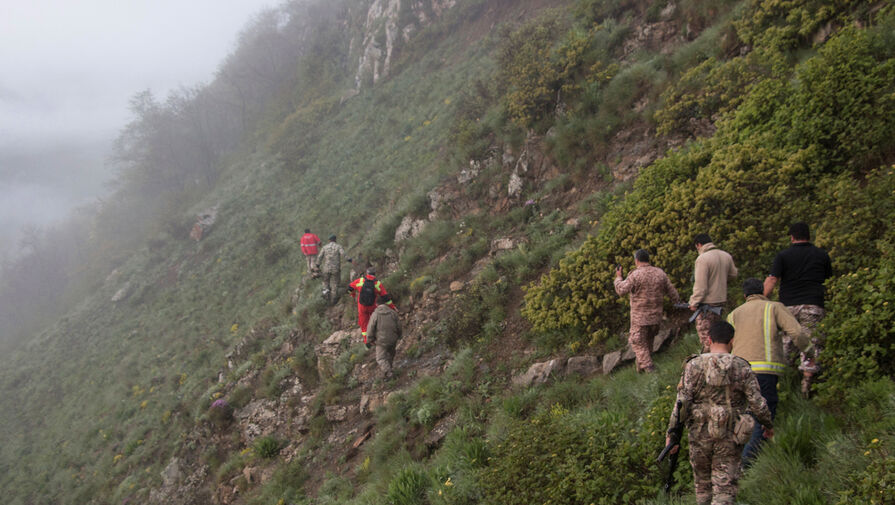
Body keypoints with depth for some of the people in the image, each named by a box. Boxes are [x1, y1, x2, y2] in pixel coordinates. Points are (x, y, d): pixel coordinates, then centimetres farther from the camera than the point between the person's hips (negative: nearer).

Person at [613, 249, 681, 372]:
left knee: (638, 343, 4)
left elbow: (621, 291, -14)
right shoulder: (660, 273, 2)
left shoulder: (635, 275, -16)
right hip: (656, 316, 6)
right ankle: (641, 364, 29)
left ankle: (647, 366, -6)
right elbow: (671, 291, 8)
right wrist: (678, 303, 24)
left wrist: (618, 278, 3)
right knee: (648, 340, 20)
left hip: (640, 317, -6)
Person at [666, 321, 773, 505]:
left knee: (702, 484, 20)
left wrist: (672, 433, -6)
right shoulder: (742, 368, -4)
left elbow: (682, 402, -10)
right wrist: (768, 425, 15)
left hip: (700, 434, 1)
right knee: (724, 489, 0)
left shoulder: (694, 365, -5)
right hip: (729, 438, -1)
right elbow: (757, 404, -3)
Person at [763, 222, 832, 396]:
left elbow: (772, 280, -6)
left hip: (788, 305, 0)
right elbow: (829, 278, 17)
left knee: (785, 343, 11)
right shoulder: (822, 255, 9)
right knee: (810, 343, 0)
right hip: (813, 306, 0)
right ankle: (807, 384, -4)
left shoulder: (783, 256, 2)